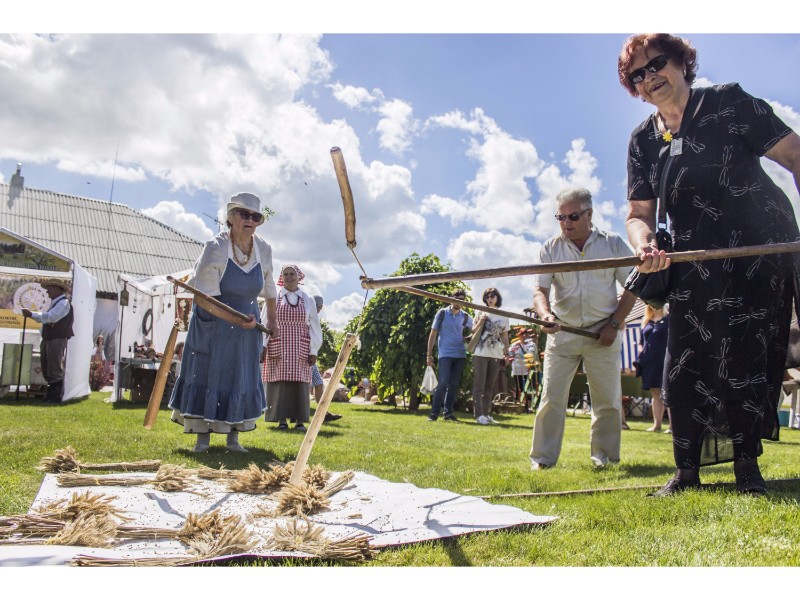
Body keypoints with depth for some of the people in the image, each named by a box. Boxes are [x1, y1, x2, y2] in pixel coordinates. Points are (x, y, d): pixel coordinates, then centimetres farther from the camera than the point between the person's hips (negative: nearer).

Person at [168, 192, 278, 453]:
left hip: (247, 326, 4)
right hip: (212, 323, -4)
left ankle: (233, 438, 16)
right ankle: (202, 438, 11)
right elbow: (202, 297, -20)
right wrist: (235, 319, -26)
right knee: (207, 376, 0)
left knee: (242, 380, 5)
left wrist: (271, 320, 13)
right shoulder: (215, 248, -19)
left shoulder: (264, 249, -5)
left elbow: (268, 287, 13)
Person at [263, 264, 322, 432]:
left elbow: (314, 327, 9)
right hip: (277, 348, -1)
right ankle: (282, 419, 4)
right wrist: (262, 346, -5)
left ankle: (300, 420, 4)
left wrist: (314, 351, 1)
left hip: (300, 349, 1)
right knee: (279, 382, -3)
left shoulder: (308, 300, 10)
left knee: (300, 383, -2)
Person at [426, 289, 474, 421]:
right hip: (445, 354, -3)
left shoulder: (465, 317, 8)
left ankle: (448, 413, 13)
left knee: (454, 384, 6)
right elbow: (433, 334, 1)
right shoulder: (442, 313, 1)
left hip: (460, 355, 4)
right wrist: (429, 354, -3)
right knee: (443, 383, -12)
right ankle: (434, 413, -4)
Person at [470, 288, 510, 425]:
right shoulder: (481, 312, 5)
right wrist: (481, 321, -12)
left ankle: (486, 414, 12)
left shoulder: (504, 316, 11)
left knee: (489, 387, 7)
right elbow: (473, 331, 4)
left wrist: (506, 354, 8)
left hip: (496, 355, 3)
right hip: (480, 353, -3)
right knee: (479, 385, -5)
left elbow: (505, 337, 13)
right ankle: (479, 415, -7)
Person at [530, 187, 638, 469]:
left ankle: (604, 456, 20)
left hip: (603, 333, 0)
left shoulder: (613, 243, 2)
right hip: (562, 332, 0)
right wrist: (545, 314, -27)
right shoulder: (550, 248, 2)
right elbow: (540, 289, -5)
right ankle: (542, 458, 4)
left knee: (608, 399, 4)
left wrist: (614, 323, -6)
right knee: (551, 397, -3)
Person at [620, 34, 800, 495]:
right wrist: (645, 246, -22)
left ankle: (747, 464, 12)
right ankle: (687, 470, 9)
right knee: (686, 362, -1)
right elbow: (639, 213, 1)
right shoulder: (643, 140, 7)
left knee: (747, 357, -3)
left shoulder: (728, 102, -3)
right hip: (697, 264, 4)